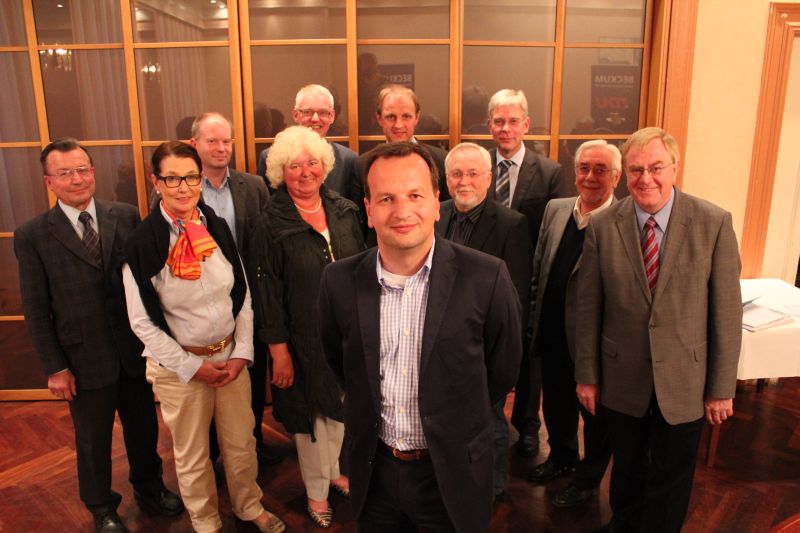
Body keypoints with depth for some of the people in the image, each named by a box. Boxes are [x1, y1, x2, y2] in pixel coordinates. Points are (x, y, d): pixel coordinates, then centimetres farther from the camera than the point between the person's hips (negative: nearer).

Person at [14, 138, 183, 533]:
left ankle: (149, 487, 45)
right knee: (93, 441, 17)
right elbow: (36, 310, -5)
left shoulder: (126, 216, -3)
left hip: (136, 349, 2)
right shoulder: (32, 236, -7)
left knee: (143, 426, 20)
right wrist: (54, 367, -6)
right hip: (84, 360, -1)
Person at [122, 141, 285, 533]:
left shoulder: (218, 228, -2)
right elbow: (143, 322, -10)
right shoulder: (143, 243, -13)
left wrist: (242, 352, -4)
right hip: (178, 365, -3)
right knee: (192, 454, 15)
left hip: (231, 356, 3)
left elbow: (242, 298, 3)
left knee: (241, 442, 16)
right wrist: (193, 366, -11)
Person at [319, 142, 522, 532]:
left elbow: (503, 369, -4)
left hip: (452, 474, -2)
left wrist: (455, 423, 6)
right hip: (373, 470, 2)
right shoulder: (339, 281, -11)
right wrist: (375, 412, 10)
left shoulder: (487, 278, -18)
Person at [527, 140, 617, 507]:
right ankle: (562, 456, 51)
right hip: (552, 335, 6)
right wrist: (537, 319, 9)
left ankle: (589, 476, 42)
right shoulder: (555, 209, 2)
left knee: (595, 413, 18)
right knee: (555, 404, 24)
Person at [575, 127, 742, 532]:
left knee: (670, 482, 17)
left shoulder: (714, 223, -11)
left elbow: (726, 310, -7)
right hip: (622, 381, 1)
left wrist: (722, 387, -5)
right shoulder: (602, 226, -8)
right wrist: (586, 374, 0)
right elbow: (588, 308, -4)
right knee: (626, 469, 23)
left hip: (684, 384, -1)